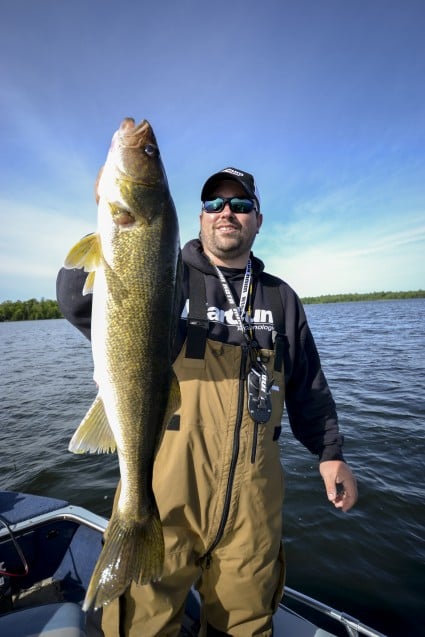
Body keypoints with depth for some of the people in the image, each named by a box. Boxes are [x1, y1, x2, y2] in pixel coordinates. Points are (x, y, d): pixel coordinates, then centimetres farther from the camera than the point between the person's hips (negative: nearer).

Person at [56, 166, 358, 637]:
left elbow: (309, 386, 13)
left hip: (253, 496, 4)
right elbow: (79, 302, -19)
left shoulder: (281, 297, 8)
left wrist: (330, 452, 8)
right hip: (166, 486, -3)